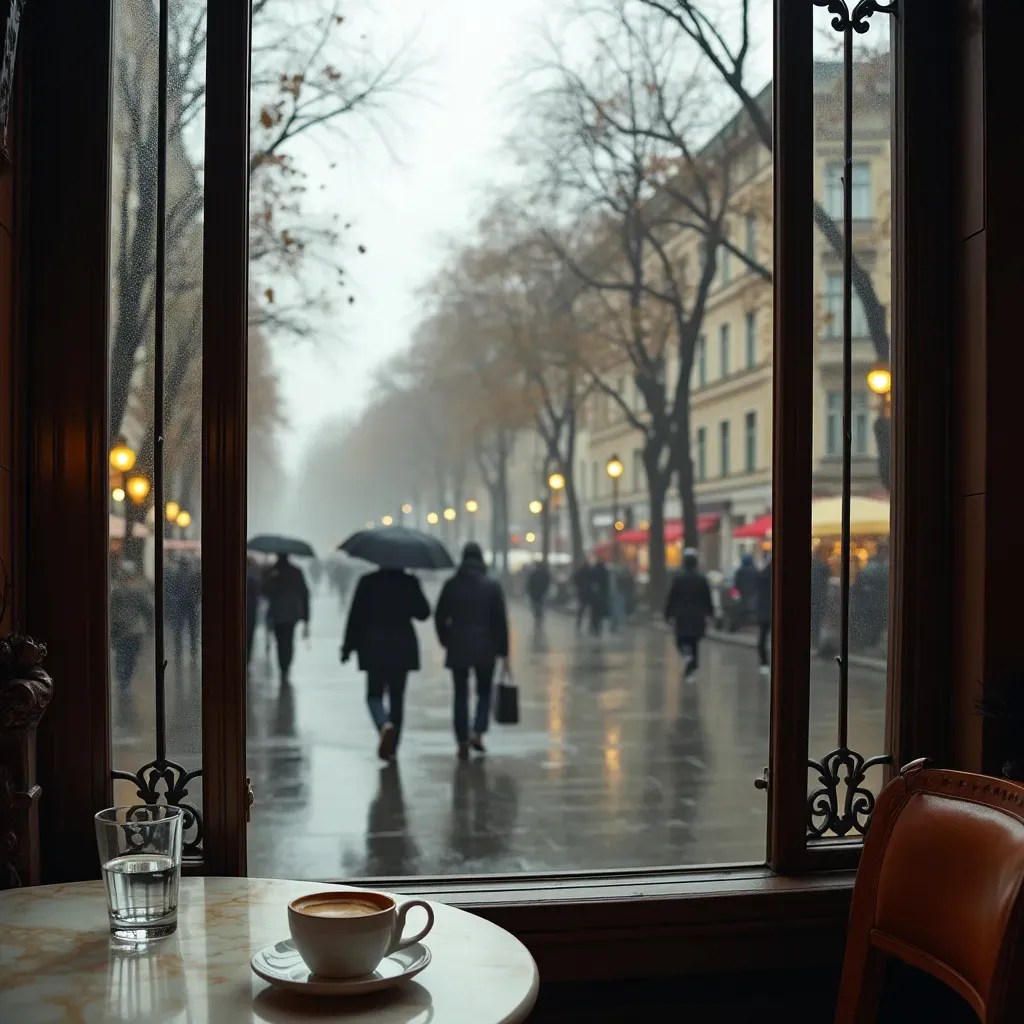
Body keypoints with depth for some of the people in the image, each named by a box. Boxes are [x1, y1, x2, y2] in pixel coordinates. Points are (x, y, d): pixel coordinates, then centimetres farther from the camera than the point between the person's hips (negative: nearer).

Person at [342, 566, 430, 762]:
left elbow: (356, 615, -4)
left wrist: (348, 646, 2)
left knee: (374, 694, 10)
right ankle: (391, 747, 9)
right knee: (397, 696, 9)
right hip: (402, 648, 1)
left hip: (374, 648, -1)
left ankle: (385, 725, -21)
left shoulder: (368, 582, -5)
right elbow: (423, 613, 2)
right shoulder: (409, 582, -3)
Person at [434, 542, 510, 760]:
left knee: (461, 694, 8)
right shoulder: (492, 586, -3)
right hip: (485, 648, -1)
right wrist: (503, 649, 1)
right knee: (484, 692, 14)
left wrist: (447, 641, 15)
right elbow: (501, 620, -4)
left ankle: (463, 743, 6)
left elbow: (440, 617, 2)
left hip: (457, 648, 1)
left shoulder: (451, 585, -1)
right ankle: (477, 732, -4)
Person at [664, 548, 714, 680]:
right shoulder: (702, 578, -3)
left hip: (682, 616, -2)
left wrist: (668, 614, 1)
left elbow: (671, 598, -7)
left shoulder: (678, 578, -9)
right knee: (694, 643, 12)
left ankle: (687, 653, -21)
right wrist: (709, 613, 14)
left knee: (681, 640, 11)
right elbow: (707, 598, 2)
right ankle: (691, 669, 13)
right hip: (698, 616, 2)